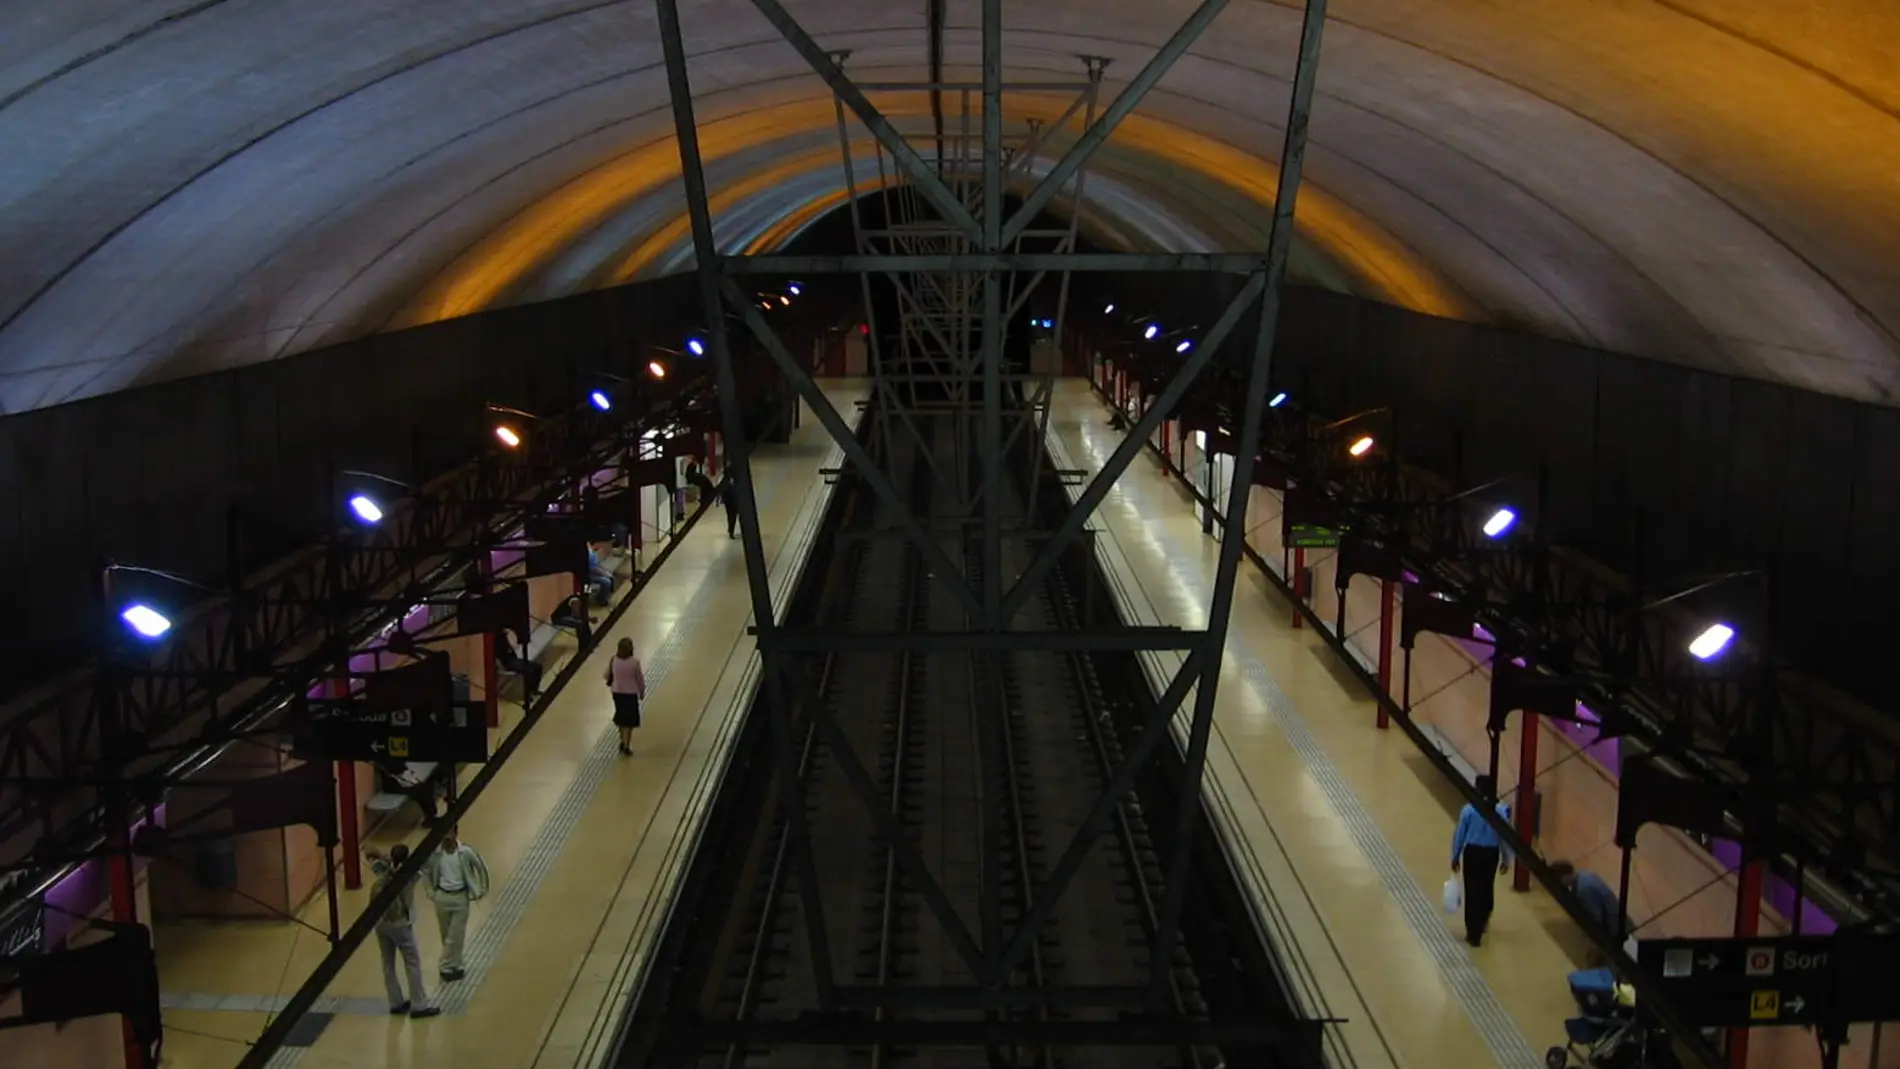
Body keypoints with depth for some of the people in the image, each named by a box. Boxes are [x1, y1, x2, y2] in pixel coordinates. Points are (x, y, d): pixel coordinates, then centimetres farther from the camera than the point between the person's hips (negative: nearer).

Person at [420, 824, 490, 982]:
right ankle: (455, 966, 27)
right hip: (442, 897, 2)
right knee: (446, 935, 12)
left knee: (455, 936, 0)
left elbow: (482, 868, -1)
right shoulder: (435, 852, -11)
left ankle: (447, 968, 11)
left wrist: (482, 890, 0)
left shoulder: (466, 852, -15)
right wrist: (430, 891, 4)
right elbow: (425, 870, 8)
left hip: (460, 897, -2)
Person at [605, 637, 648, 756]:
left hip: (617, 692, 3)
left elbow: (607, 675, -3)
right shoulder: (635, 662, -19)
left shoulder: (613, 660, -12)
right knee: (629, 721, 8)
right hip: (631, 693, -3)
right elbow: (640, 679, -8)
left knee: (621, 719, 23)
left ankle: (623, 742, 35)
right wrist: (642, 692, 6)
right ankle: (626, 747, 10)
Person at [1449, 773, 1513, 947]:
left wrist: (1455, 857, 6)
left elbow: (1459, 835, -7)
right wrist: (1506, 859, 8)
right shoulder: (1501, 810, -12)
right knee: (1487, 887, 23)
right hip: (1491, 853, 2)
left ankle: (1473, 933, 8)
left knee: (1472, 891, 6)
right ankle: (1483, 921, 45)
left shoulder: (1469, 809, -15)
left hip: (1472, 852, -2)